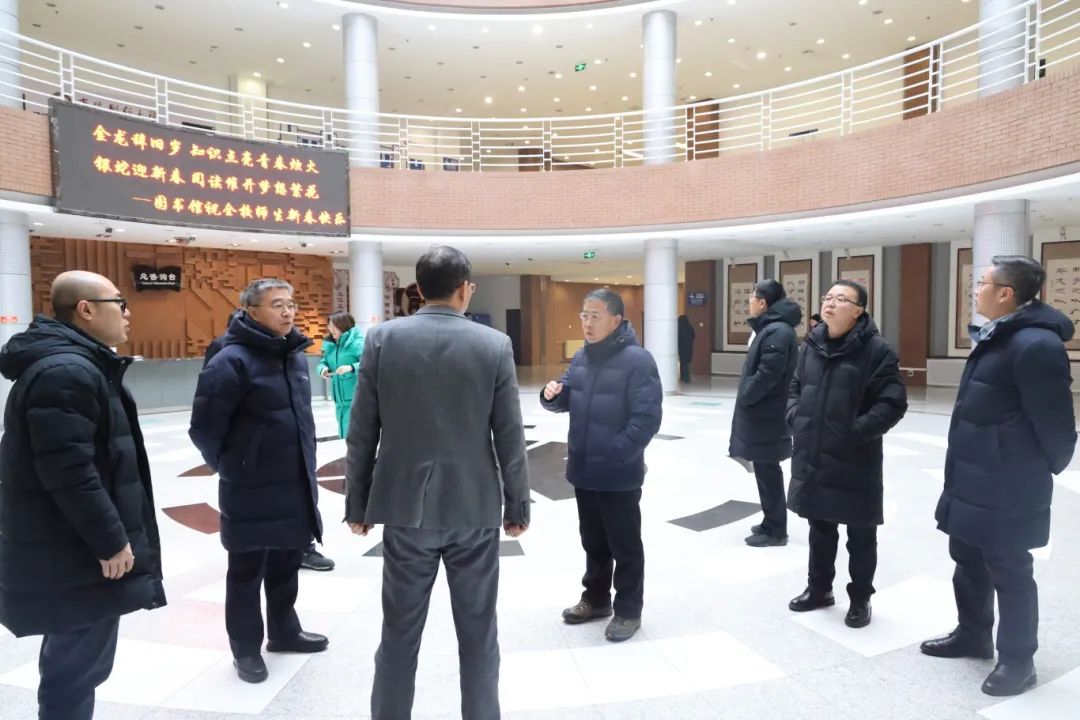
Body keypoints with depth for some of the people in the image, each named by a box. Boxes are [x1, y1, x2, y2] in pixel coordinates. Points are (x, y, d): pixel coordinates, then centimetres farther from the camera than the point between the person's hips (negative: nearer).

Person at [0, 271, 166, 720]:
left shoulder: (79, 363, 14)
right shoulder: (66, 371, -21)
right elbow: (68, 471, -26)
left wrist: (112, 535, 23)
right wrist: (110, 539, -20)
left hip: (75, 545, 11)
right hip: (76, 553, -11)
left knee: (75, 658, 22)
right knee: (78, 664, 2)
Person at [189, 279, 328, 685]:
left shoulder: (295, 355, 6)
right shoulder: (232, 361, -18)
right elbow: (204, 428, -16)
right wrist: (228, 467, -2)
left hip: (295, 487, 7)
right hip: (251, 492, -7)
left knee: (286, 565, 21)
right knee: (246, 573, 11)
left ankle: (284, 631, 39)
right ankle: (246, 648, 28)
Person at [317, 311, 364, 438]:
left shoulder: (357, 342, -12)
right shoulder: (331, 344, 11)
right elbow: (323, 362, 15)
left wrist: (352, 368, -33)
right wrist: (323, 368, -7)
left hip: (355, 398, -8)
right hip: (339, 398, 8)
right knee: (344, 432, 16)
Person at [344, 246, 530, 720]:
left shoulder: (382, 339, -3)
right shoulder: (495, 345, -6)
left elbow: (361, 433, -1)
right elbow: (510, 438, -5)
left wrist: (357, 504, 8)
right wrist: (517, 506, 6)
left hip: (405, 507, 1)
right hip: (475, 507, -1)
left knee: (399, 634, 14)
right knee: (478, 635, 14)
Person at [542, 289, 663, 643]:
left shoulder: (637, 359, -15)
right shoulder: (582, 356, 8)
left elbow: (647, 418, -19)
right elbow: (566, 399, 15)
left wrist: (616, 454, -25)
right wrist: (552, 394, -8)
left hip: (619, 474, -7)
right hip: (584, 470, 7)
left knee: (625, 546, 9)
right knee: (593, 542, 20)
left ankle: (628, 611, 24)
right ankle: (596, 599, 37)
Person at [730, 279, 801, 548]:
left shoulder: (777, 331, -19)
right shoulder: (770, 327, 14)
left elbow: (767, 375, -25)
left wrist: (744, 398, -13)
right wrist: (746, 398, 12)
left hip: (767, 415, -10)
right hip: (763, 412, 10)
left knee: (767, 472, 0)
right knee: (766, 471, 17)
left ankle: (775, 531, 11)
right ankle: (772, 524, 28)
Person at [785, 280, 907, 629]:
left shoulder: (876, 350, -11)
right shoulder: (811, 346, 7)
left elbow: (893, 403, -14)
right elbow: (795, 388, 17)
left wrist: (857, 432, -20)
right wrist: (796, 418, 1)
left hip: (855, 461, -5)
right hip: (813, 456, 6)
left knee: (860, 535, 11)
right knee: (819, 527, 20)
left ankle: (860, 600, 29)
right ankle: (819, 589, 37)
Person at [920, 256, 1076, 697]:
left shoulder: (1036, 344, -22)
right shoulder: (998, 337, 10)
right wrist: (964, 472, 17)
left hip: (1006, 488, -10)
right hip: (975, 480, 10)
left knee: (1009, 572, 6)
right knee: (968, 559, 21)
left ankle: (1017, 660, 24)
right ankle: (972, 634, 39)